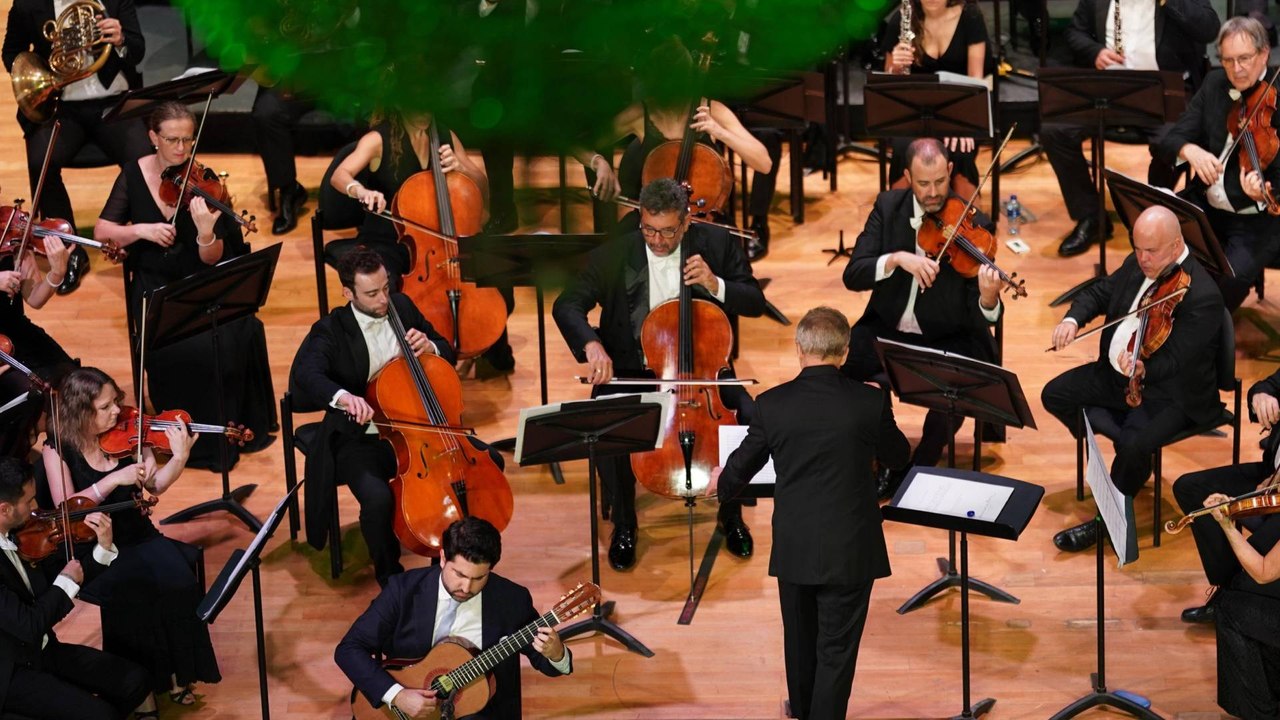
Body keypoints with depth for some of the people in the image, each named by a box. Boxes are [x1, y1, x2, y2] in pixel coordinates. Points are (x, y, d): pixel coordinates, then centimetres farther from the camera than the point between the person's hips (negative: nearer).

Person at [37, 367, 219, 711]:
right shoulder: (58, 449, -9)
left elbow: (155, 486, 3)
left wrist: (180, 457, -15)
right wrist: (114, 479, -26)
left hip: (138, 537, 3)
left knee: (179, 583, -24)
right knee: (132, 594, -30)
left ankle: (178, 673, -8)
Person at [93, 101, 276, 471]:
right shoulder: (135, 175, -1)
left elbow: (211, 260, -12)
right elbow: (102, 231, 0)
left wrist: (206, 233, -34)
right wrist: (140, 230, -17)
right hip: (155, 287, 0)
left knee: (237, 335, -28)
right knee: (178, 349, -29)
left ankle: (232, 426, -8)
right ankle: (193, 437, -9)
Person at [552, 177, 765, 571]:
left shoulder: (716, 243, -4)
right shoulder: (613, 255, -8)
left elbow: (755, 303, 0)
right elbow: (566, 305, -11)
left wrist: (716, 285, -21)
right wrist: (591, 343, -31)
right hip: (630, 372, -1)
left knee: (751, 419, -24)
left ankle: (731, 514, 4)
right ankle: (623, 524, -2)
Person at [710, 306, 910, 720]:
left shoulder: (771, 404, -8)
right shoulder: (870, 402, -12)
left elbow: (742, 466, 7)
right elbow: (897, 457, 7)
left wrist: (722, 486, 30)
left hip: (793, 549, 3)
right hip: (850, 552, -3)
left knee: (800, 641, 23)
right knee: (836, 653, 4)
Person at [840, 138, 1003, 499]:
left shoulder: (973, 225, -11)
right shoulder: (888, 207, -2)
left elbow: (980, 316, -16)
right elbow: (853, 275, -11)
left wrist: (988, 298, -40)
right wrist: (897, 258, -29)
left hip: (948, 338, -3)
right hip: (888, 330, 3)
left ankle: (917, 468, -4)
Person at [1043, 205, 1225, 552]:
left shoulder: (1202, 296, -25)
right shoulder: (1137, 265, -2)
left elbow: (1173, 362, -29)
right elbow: (1099, 293, 12)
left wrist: (1142, 368, -50)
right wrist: (1073, 318, -10)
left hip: (1170, 394, -9)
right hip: (1116, 372, 9)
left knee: (1133, 445, -31)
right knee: (1055, 394, 5)